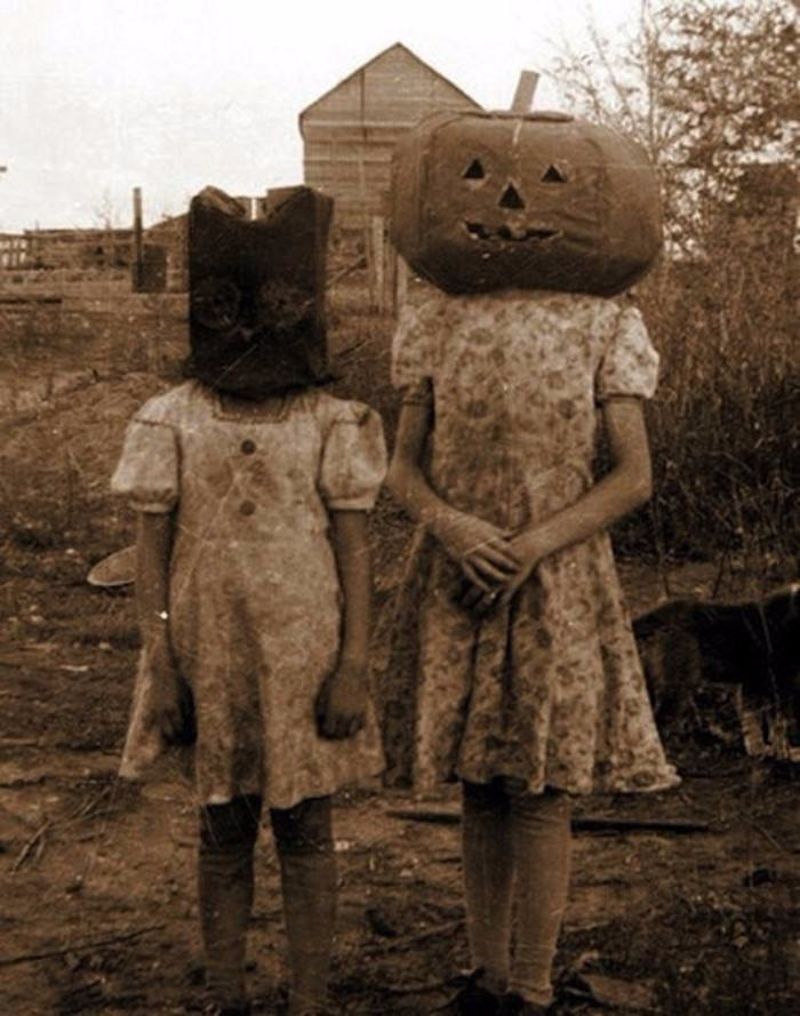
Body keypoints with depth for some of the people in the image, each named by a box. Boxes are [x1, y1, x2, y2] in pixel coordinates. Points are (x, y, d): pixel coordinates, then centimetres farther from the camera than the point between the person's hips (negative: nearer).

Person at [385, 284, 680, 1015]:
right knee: (479, 789, 9)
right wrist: (451, 524, -15)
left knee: (540, 792, 1)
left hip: (559, 589, -2)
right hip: (458, 587, 3)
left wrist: (534, 545, -16)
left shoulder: (602, 322, -1)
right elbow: (403, 468, 6)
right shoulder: (438, 317, 6)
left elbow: (634, 476, -4)